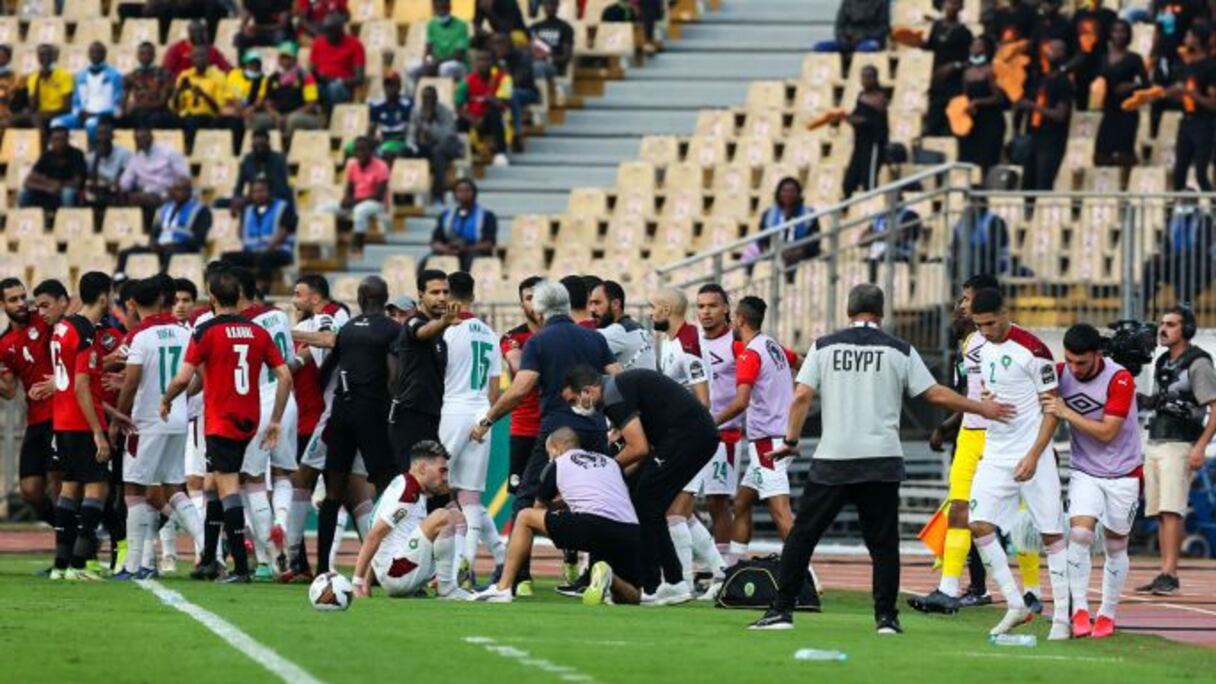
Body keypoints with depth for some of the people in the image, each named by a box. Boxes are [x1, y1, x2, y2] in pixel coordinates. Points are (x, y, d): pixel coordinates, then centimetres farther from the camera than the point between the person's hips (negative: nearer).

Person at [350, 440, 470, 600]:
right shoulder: (406, 491, -13)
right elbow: (374, 536, -18)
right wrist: (358, 582, -19)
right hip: (395, 575, -10)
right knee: (443, 517, -21)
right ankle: (447, 589, -15)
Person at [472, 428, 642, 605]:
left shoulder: (557, 464, 19)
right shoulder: (611, 463, 29)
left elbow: (539, 507, 30)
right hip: (630, 534, 4)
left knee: (525, 517, 16)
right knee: (632, 596, 25)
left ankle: (503, 588, 10)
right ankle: (609, 579, -11)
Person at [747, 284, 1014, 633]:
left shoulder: (824, 347, 4)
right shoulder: (899, 351, 3)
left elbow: (802, 397, -2)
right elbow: (936, 394, 4)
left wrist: (791, 440, 9)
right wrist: (981, 408, 16)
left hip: (832, 460, 0)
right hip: (882, 460, 0)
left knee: (802, 535, 5)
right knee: (883, 541, 7)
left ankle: (781, 611, 2)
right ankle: (886, 616, 1)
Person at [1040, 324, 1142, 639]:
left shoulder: (1120, 380, -19)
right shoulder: (1061, 374, -7)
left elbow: (1107, 432, -22)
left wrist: (1066, 413, -28)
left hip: (1122, 473, -2)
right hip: (1084, 471, 2)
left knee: (1115, 545, 6)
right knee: (1080, 533, -18)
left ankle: (1107, 615, 21)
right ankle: (1080, 610, -15)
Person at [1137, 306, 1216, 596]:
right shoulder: (1162, 363, 17)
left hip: (1179, 446, -8)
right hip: (1154, 444, 8)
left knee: (1171, 511, -17)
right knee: (1159, 513, 6)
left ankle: (1169, 575, -22)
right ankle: (1165, 578, 7)